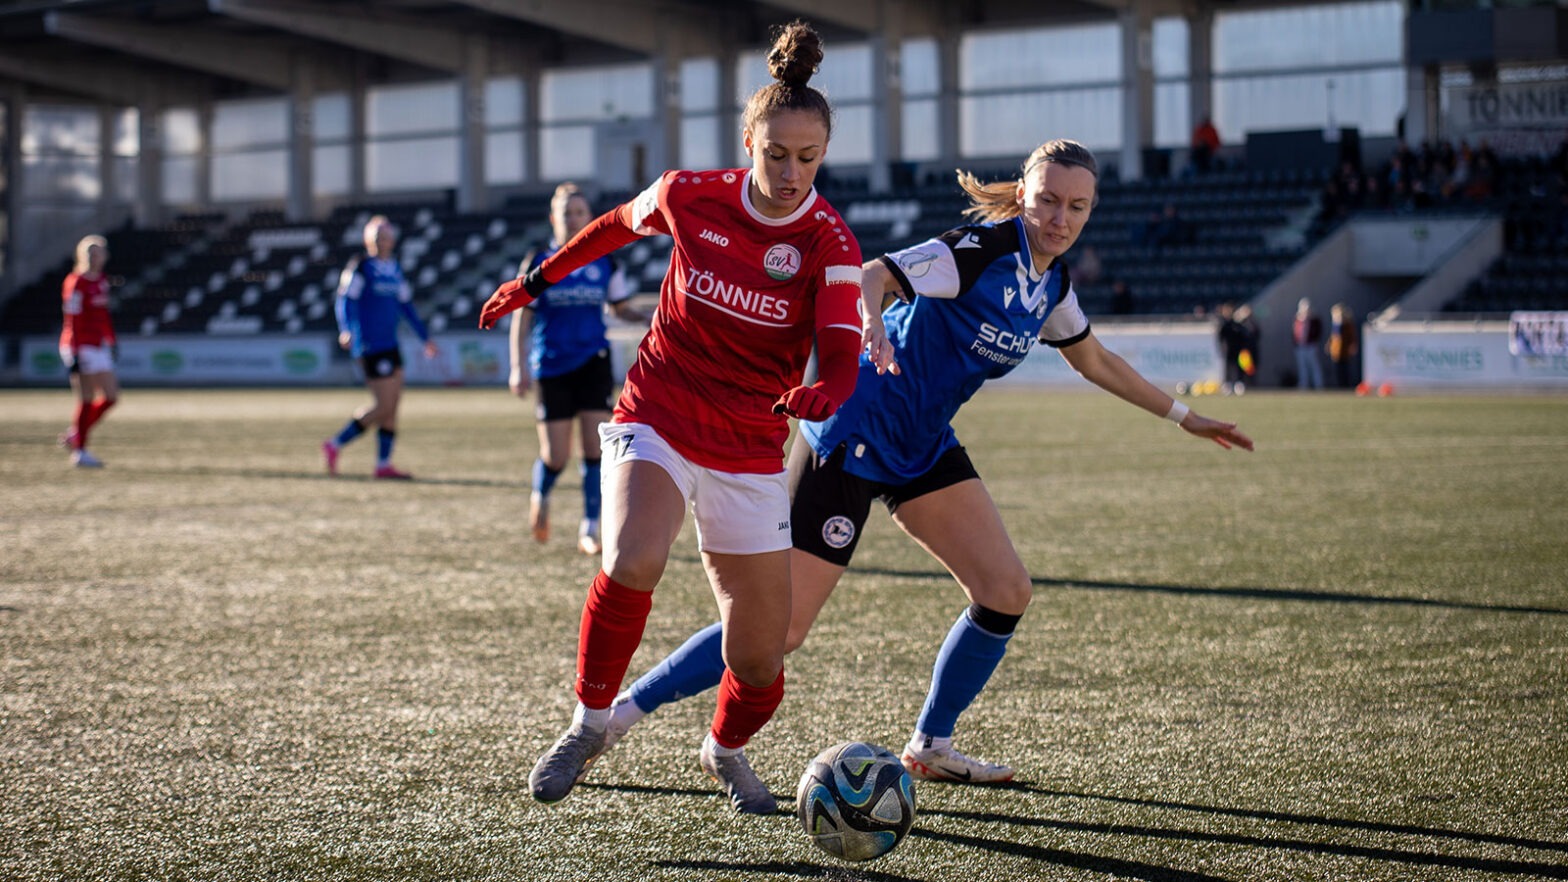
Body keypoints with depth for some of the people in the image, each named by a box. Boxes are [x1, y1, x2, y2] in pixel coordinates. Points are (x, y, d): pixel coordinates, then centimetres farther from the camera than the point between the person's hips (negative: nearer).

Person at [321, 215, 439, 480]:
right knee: (383, 406, -11)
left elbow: (406, 305, 23)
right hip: (370, 346, -8)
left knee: (393, 403, 4)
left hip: (390, 345, 8)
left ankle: (384, 464, 8)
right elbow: (345, 299, -15)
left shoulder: (394, 268, 14)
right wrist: (346, 330, -31)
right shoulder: (361, 267, -8)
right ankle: (335, 445, 0)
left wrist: (425, 337, 24)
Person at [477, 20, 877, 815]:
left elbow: (843, 357, -24)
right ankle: (589, 723, -8)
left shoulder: (829, 243, -12)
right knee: (632, 563, -32)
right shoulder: (690, 196, -8)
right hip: (656, 420, 0)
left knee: (761, 661, 0)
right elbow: (617, 224, 14)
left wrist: (822, 394, -47)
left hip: (748, 455, 1)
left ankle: (725, 751, 36)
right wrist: (537, 281, 23)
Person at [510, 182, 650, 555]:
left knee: (595, 447, -8)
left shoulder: (605, 263, 5)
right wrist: (519, 368, -7)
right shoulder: (539, 263, -1)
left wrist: (648, 317, -8)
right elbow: (521, 318, 1)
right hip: (552, 367, -1)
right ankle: (540, 498, 32)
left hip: (593, 362, 1)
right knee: (556, 457, -2)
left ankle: (590, 529, 0)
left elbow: (621, 308, 13)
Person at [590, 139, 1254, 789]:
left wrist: (1184, 417, 29)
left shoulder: (1051, 282, 7)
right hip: (854, 436, -8)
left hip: (924, 445, 8)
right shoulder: (981, 250, -19)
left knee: (1007, 592, -2)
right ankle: (622, 710, -1)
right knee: (781, 627, -11)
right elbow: (871, 277, -30)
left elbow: (1094, 361, 25)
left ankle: (930, 747, 13)